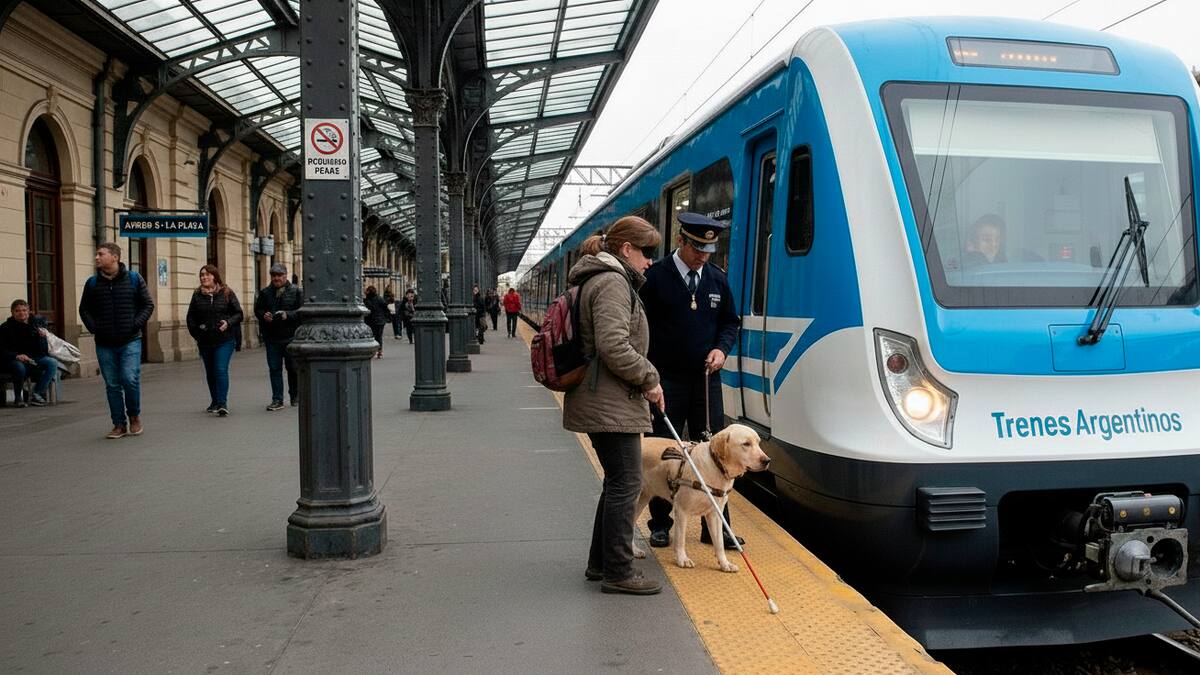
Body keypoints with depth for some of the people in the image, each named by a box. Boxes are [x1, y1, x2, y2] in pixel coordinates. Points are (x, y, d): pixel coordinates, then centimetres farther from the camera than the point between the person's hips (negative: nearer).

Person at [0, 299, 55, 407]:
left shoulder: (34, 326, 10)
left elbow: (42, 351, 5)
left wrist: (42, 337, -15)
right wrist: (16, 356, -23)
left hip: (33, 358, 4)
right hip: (12, 360, -4)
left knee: (52, 362, -23)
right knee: (20, 367, -38)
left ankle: (37, 394, -19)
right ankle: (18, 398, -13)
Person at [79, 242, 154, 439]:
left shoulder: (134, 279, 2)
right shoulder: (92, 283, 8)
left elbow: (148, 305, 5)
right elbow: (84, 309, 16)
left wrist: (137, 325, -7)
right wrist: (93, 328, 1)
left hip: (130, 341, -3)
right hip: (104, 344, 3)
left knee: (130, 379, -14)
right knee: (112, 385, 5)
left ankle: (134, 416, 9)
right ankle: (119, 425, 14)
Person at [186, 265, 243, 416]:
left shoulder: (227, 293, -1)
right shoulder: (197, 295, 6)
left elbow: (238, 313, 1)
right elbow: (191, 317, 12)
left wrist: (228, 323, -17)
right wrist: (196, 334, 2)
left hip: (224, 340, -4)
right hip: (205, 341, 4)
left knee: (221, 370, -14)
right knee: (210, 373, 14)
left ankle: (222, 403, -14)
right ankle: (215, 402, 27)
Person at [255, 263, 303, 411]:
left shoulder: (296, 291, -1)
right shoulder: (265, 292, 9)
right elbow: (257, 310, 15)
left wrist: (288, 315, -21)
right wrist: (264, 315, -7)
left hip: (291, 337, -2)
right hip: (271, 338, 3)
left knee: (293, 368, 8)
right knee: (274, 368, 2)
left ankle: (295, 396, 26)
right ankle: (277, 400, 6)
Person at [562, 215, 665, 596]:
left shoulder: (603, 279, 20)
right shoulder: (613, 282, -15)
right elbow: (614, 346, -25)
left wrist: (644, 381, 18)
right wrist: (649, 379, -13)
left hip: (602, 403, 11)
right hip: (611, 406, -11)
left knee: (617, 482, 17)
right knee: (626, 483, -4)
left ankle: (601, 563, 26)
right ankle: (618, 573, 4)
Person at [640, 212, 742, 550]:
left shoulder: (717, 278, 8)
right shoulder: (655, 276, -7)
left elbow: (730, 321, 16)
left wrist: (721, 348, -4)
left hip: (706, 379, 4)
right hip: (667, 380, -4)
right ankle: (660, 526, 18)